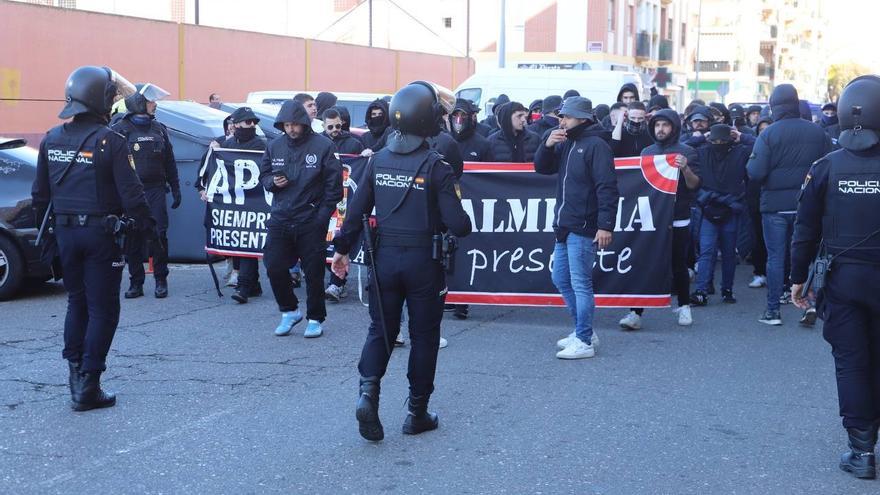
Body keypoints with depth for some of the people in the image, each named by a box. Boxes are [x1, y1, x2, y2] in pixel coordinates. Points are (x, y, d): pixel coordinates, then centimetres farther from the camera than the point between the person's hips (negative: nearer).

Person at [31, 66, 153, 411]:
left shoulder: (51, 139, 4)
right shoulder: (110, 140, -13)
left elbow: (39, 194, 10)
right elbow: (131, 194, -15)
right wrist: (146, 227, -6)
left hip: (65, 231, 6)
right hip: (100, 232, -5)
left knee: (77, 301, 19)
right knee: (102, 309, 2)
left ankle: (75, 371, 19)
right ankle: (87, 386, 1)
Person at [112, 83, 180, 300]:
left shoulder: (159, 129, 13)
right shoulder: (120, 130, 1)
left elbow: (169, 162, 17)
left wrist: (175, 190, 14)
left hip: (155, 191, 2)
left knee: (158, 235, -5)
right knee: (133, 239, 2)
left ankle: (161, 281, 7)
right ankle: (136, 283, 11)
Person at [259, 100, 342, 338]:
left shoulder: (323, 146, -7)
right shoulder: (275, 147, 6)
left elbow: (333, 184, -6)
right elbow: (263, 175, 18)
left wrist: (323, 215, -11)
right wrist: (273, 181, -6)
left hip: (311, 221, -4)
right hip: (280, 219, 4)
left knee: (313, 272, 3)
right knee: (274, 268, 1)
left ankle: (315, 318, 19)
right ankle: (289, 311, 23)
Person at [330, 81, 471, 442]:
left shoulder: (377, 161, 0)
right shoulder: (435, 166, -13)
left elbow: (357, 210, 4)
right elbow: (457, 224, -16)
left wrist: (342, 248, 15)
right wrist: (465, 225, 8)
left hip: (384, 258, 4)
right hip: (423, 262, -3)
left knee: (381, 329, 15)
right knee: (423, 335, 10)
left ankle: (368, 392, -8)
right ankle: (417, 413, 18)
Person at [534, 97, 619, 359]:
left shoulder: (596, 145, -12)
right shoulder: (566, 143, 14)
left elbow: (607, 188, -18)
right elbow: (542, 168, 15)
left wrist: (605, 225, -24)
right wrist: (547, 146, -4)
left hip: (583, 229, -9)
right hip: (564, 226, 9)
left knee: (580, 283, -7)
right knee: (561, 280, 15)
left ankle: (584, 342, -1)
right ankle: (584, 331, 26)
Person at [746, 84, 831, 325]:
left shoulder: (768, 134, -12)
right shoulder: (818, 132, -1)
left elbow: (755, 173, -17)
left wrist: (752, 160, 4)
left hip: (775, 204, -3)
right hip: (807, 204, 3)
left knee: (776, 256, 4)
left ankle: (773, 310, 6)